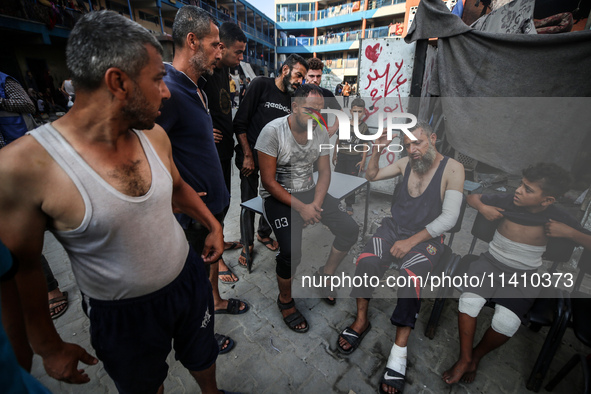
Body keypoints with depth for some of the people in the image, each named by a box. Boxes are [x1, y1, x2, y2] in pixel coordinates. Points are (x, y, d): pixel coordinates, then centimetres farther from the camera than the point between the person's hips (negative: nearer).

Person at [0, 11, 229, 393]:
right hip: (123, 315, -3)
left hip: (188, 279, 4)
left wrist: (214, 225, 11)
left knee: (202, 356, 31)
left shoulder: (154, 135, -11)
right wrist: (49, 347, -2)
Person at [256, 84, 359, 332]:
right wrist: (301, 208, -19)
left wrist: (316, 204, -12)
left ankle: (326, 273, 21)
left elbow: (324, 172, 5)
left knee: (350, 230, -6)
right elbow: (268, 181, -17)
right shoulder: (273, 131, -16)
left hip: (309, 191, 6)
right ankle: (285, 300, 8)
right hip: (278, 196, -5)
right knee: (291, 251, -26)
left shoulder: (320, 132, 1)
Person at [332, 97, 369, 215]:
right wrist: (334, 154, 10)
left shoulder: (364, 127, -3)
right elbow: (338, 140, 8)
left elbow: (365, 145, -2)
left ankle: (349, 205, 18)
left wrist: (363, 160, -6)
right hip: (342, 156, 2)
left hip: (355, 159, -2)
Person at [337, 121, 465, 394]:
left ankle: (399, 350, -17)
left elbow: (449, 218, -13)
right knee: (366, 261, -25)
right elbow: (371, 176, 17)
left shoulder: (452, 168, -7)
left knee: (409, 277, -33)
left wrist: (411, 241, -19)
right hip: (394, 228, 4)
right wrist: (377, 151, 0)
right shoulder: (406, 163, 7)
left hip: (426, 237, -3)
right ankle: (361, 321, -4)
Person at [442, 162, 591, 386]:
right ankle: (464, 359, -3)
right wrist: (482, 207, -12)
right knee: (469, 301, -28)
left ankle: (477, 355, 8)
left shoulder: (557, 218, -5)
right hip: (491, 262, 0)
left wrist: (570, 233, -15)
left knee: (507, 322, -25)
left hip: (524, 275, 0)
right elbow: (472, 197, 8)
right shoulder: (508, 202, -6)